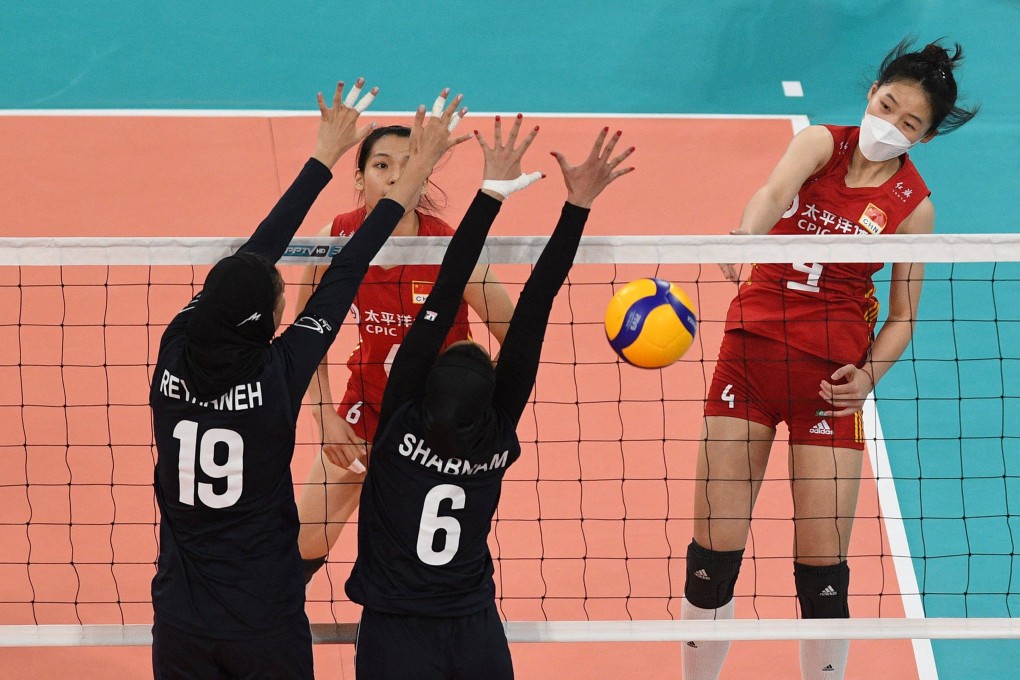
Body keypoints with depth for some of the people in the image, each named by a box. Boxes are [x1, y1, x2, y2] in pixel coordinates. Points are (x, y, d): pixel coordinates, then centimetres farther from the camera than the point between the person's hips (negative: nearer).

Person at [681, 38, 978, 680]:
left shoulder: (914, 206, -1)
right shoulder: (822, 143, -1)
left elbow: (904, 314, 4)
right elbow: (775, 193, -23)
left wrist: (869, 374, -14)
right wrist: (744, 236, -45)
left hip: (829, 373, -1)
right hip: (751, 346, 1)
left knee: (823, 570, -3)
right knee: (713, 553, -1)